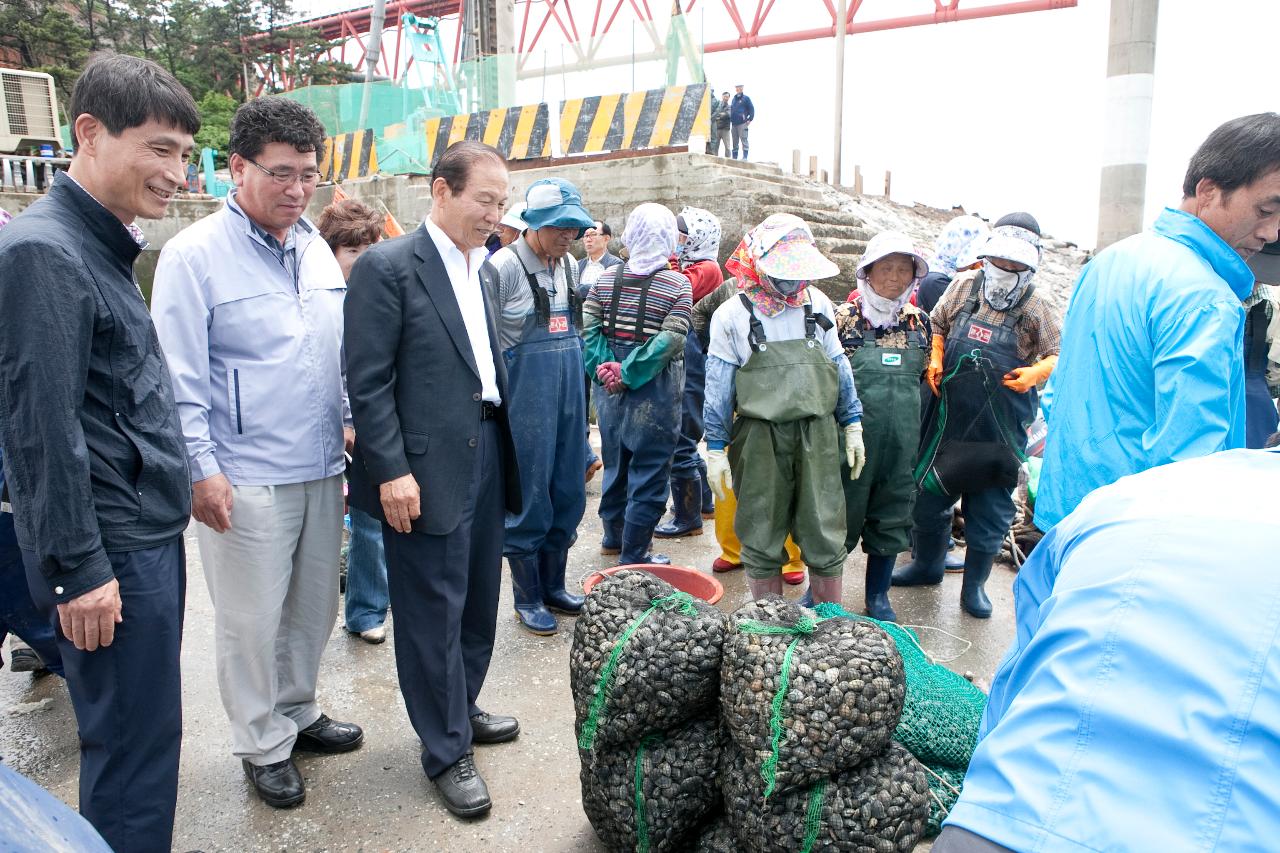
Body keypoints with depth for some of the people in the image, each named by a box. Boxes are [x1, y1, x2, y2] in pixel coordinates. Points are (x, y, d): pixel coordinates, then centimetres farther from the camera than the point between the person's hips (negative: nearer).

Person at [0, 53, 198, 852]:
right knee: (134, 743, 3)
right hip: (112, 550, -9)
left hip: (151, 533, 9)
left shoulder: (103, 245, 12)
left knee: (146, 731, 20)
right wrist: (78, 568, -17)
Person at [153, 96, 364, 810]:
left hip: (321, 468, 6)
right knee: (253, 618, 8)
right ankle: (263, 745, 27)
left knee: (316, 604, 17)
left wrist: (347, 421, 12)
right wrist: (202, 470, -12)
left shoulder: (316, 247, 8)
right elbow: (180, 376, -9)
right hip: (245, 478, -5)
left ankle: (298, 710, 38)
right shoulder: (194, 255, -9)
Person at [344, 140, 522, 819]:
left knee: (478, 597, 17)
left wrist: (501, 442, 12)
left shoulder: (485, 271, 13)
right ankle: (446, 749, 20)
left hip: (485, 451, 8)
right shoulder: (387, 267, -10)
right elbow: (367, 381, -13)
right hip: (425, 465, -7)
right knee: (433, 609, 4)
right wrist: (391, 471, -17)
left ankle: (459, 708, 38)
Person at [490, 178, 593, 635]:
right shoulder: (505, 265, -11)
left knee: (568, 493, 12)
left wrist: (575, 382, 17)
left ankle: (553, 585, 28)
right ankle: (528, 598, 18)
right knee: (528, 497, 2)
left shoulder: (568, 265, 10)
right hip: (525, 397, -7)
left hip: (568, 392, 7)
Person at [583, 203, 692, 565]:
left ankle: (614, 534, 39)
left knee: (616, 462, 21)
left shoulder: (606, 279, 0)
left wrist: (605, 367, -7)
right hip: (656, 395, -5)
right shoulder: (678, 284, -11)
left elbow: (587, 328, -7)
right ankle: (633, 555, 13)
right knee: (648, 472, 5)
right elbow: (670, 341, -21)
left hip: (611, 390, 5)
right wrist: (630, 373, -16)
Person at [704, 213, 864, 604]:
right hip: (760, 440, -2)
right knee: (762, 539, 8)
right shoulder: (733, 315, -2)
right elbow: (719, 386, 0)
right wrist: (716, 450, -1)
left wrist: (853, 425, 12)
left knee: (825, 538, 8)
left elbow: (839, 367, 14)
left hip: (816, 436, 2)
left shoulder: (817, 305, 6)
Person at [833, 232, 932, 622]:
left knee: (892, 517, 13)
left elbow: (926, 378, 18)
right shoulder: (843, 319, -6)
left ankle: (878, 595, 30)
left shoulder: (919, 323, 7)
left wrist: (919, 435, 15)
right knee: (840, 515, 5)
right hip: (851, 438, -4)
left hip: (901, 442, 4)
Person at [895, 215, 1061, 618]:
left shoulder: (1036, 308, -5)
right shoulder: (963, 287, 2)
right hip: (948, 420, 3)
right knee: (929, 494, 13)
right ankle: (928, 564, 37)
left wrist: (1037, 372, -24)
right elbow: (937, 326, 15)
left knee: (989, 511, 7)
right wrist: (935, 359, -2)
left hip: (999, 433, -2)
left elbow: (1060, 355, -3)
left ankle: (975, 584, 28)